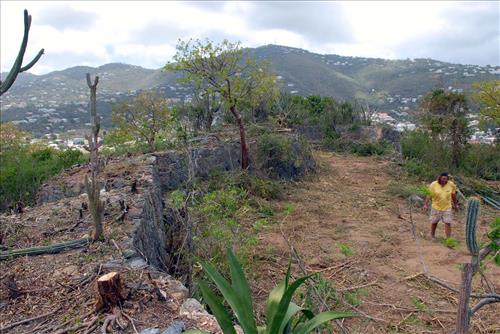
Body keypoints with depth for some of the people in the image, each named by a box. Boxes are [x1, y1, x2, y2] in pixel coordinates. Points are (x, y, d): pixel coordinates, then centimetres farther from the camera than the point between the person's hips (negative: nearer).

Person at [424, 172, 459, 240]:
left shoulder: (451, 185, -9)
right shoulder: (433, 185, -14)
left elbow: (453, 195, 5)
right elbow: (429, 195, -12)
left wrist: (455, 204, 14)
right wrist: (426, 204, -21)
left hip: (447, 207, 0)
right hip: (436, 207, 0)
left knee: (448, 223, -5)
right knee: (434, 222, 14)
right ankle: (432, 235, 36)